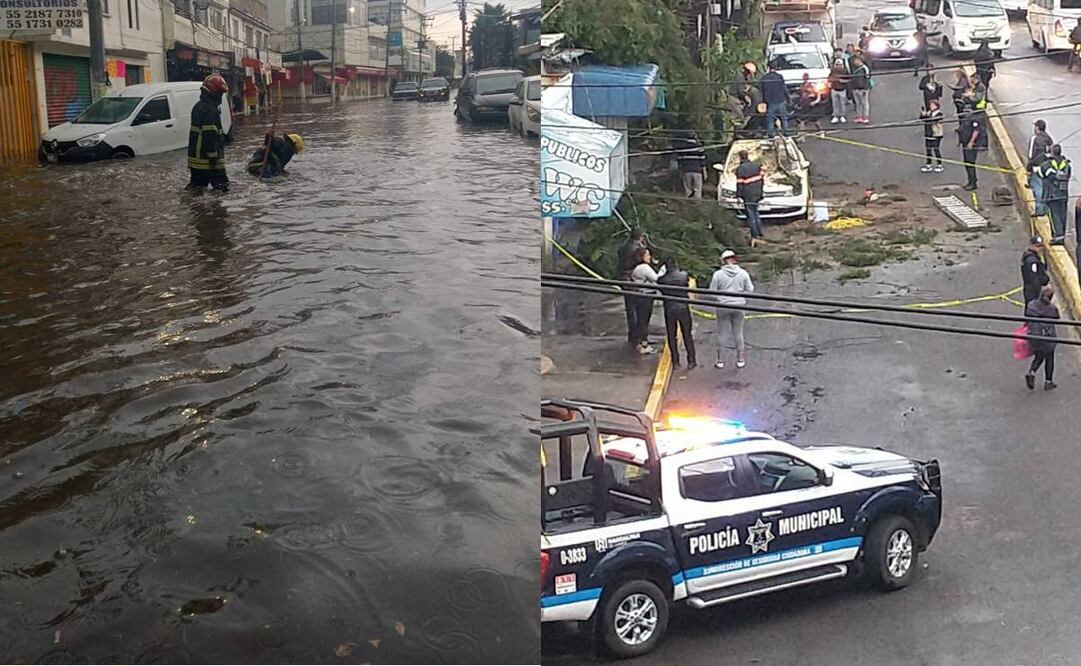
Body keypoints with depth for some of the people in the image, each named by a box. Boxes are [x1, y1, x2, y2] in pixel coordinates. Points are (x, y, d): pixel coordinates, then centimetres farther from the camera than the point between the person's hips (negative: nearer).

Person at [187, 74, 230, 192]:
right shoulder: (210, 110, -19)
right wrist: (213, 155, -22)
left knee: (198, 182, 15)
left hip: (196, 155, 10)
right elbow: (210, 135, -23)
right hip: (207, 155, -10)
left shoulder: (198, 106, 14)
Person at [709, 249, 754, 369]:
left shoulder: (718, 274, -10)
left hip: (723, 306, -2)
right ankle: (740, 359, 21)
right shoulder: (743, 273, -5)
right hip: (738, 305, 2)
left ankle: (720, 361, 15)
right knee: (738, 333, 14)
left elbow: (712, 292, -7)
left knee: (721, 333, 9)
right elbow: (749, 290, 1)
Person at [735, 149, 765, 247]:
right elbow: (761, 177, 10)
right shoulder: (757, 165, 4)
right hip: (757, 194, 6)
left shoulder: (740, 169, -15)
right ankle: (759, 234, 21)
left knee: (751, 216, -1)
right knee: (756, 214, 18)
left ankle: (755, 236, -2)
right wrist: (761, 189, 21)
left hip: (748, 196, -6)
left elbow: (740, 184, -14)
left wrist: (739, 195, -4)